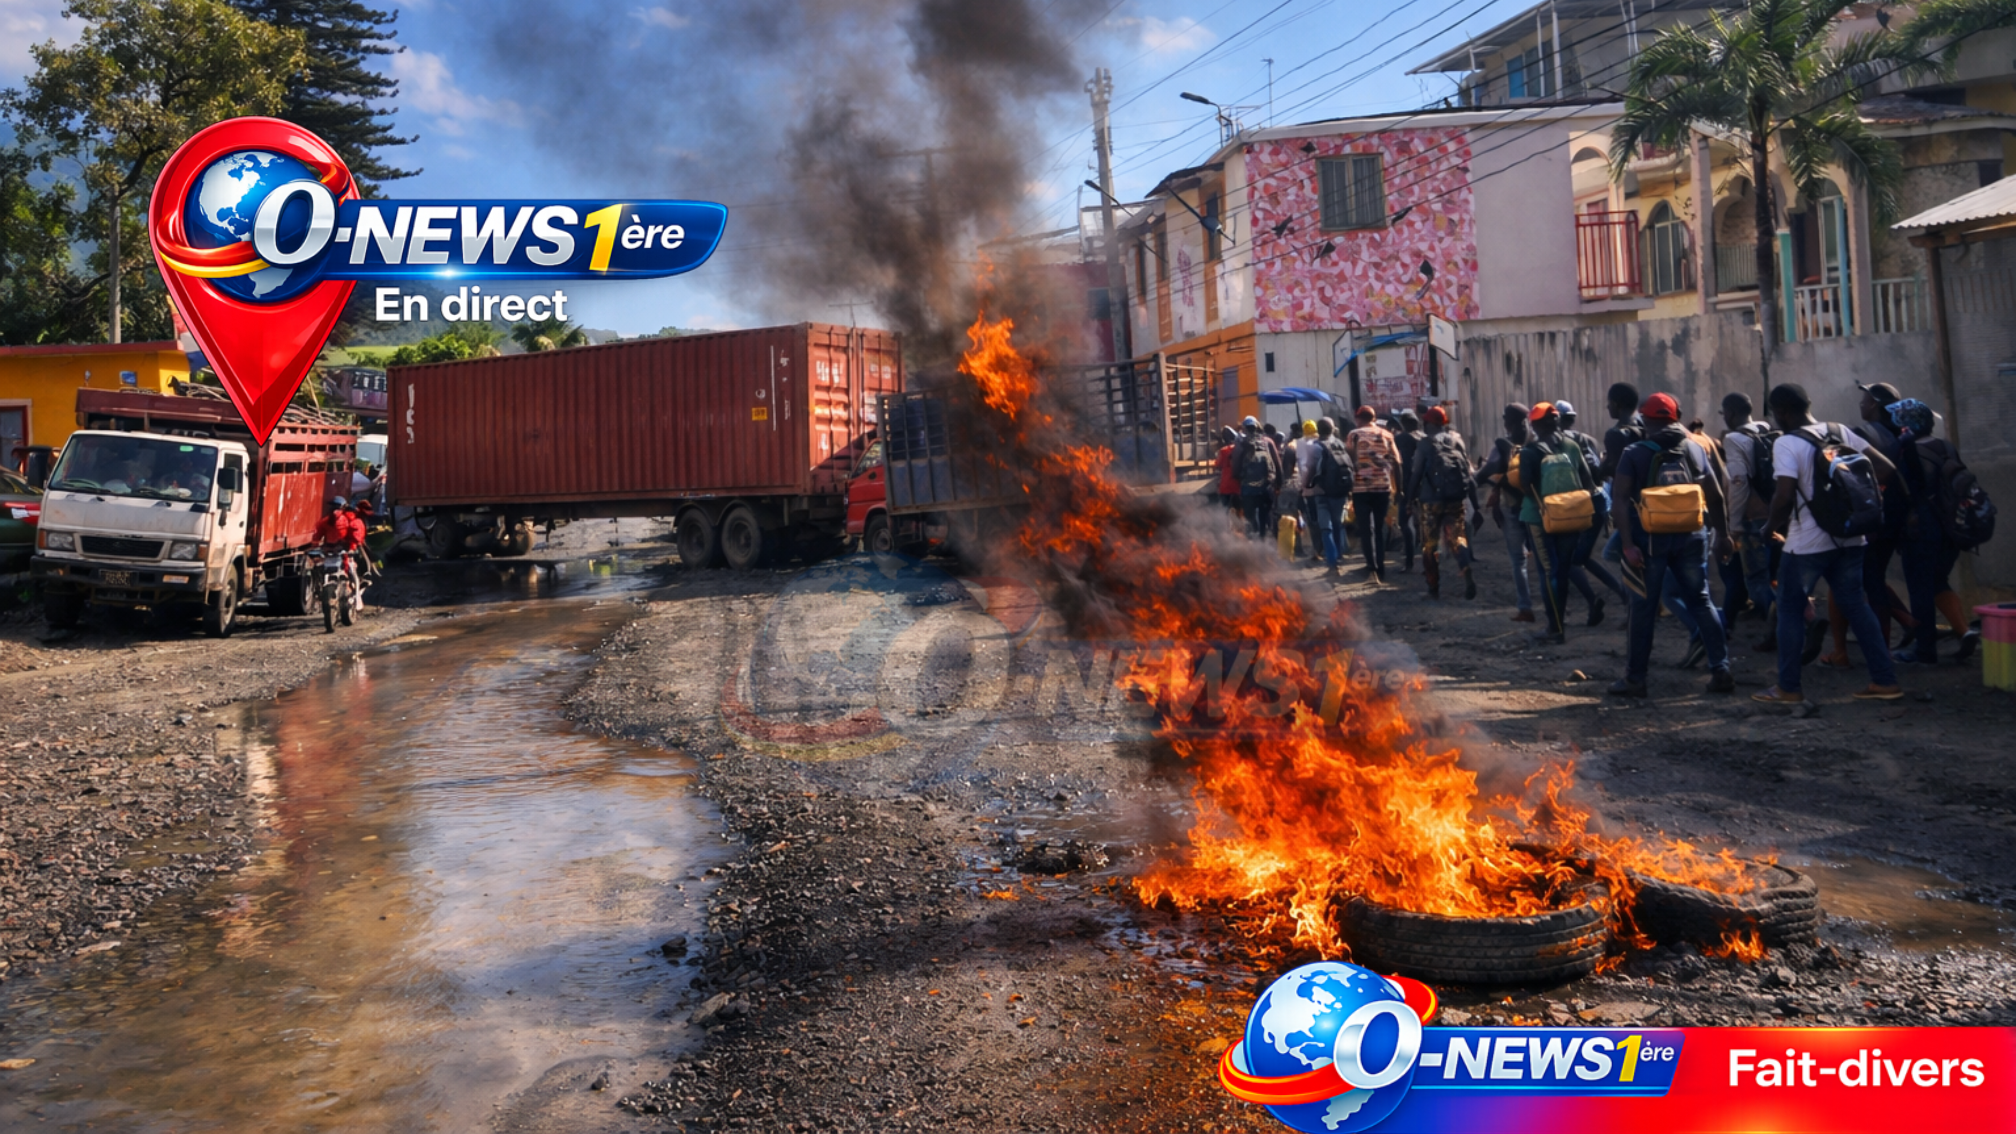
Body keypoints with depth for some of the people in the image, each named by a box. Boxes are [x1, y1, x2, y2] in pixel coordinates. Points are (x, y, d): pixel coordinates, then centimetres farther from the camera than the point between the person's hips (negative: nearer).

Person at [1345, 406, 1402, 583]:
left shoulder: (1354, 435, 0)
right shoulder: (1386, 435, 9)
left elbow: (1348, 461, -7)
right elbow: (1396, 463, 5)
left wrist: (1348, 488, -3)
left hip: (1361, 487, -3)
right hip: (1383, 487, 3)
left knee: (1366, 528, -1)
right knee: (1380, 528, 13)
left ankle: (1372, 567, -16)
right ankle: (1381, 569, 13)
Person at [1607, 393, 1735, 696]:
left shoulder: (1634, 453, -5)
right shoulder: (1696, 448, 6)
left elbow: (1620, 500, -15)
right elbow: (1716, 496, 8)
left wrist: (1628, 544, -17)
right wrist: (1722, 535, 18)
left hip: (1651, 538, -3)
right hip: (1690, 536, 3)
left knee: (1643, 608, 3)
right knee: (1701, 602, 12)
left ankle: (1634, 679, 7)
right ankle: (1721, 672, 10)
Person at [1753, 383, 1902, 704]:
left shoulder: (1786, 443, -13)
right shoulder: (1840, 432, 7)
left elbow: (1784, 496, -22)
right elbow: (1887, 469, 5)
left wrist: (1775, 527, -5)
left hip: (1807, 543, -6)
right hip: (1849, 537, 6)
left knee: (1790, 609, 5)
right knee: (1856, 605, 14)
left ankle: (1787, 688, 8)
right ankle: (1885, 681, 15)